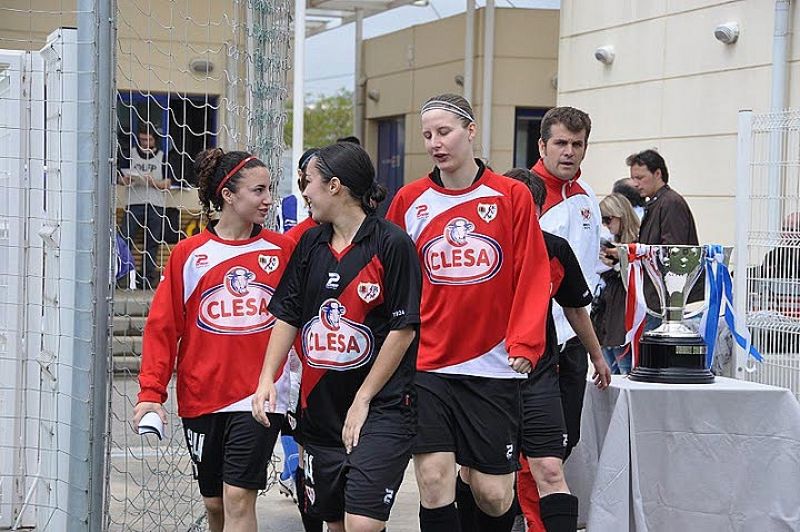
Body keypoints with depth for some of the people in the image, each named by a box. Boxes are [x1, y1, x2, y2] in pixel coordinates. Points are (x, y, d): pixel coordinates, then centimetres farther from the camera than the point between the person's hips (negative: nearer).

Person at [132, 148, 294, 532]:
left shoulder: (281, 249, 3)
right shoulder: (189, 253, 1)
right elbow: (162, 326, 0)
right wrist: (151, 391, -6)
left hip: (259, 396, -1)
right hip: (201, 397, 2)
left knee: (239, 499, -10)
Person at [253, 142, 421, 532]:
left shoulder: (392, 244, -10)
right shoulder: (310, 244, 10)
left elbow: (403, 330, -11)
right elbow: (287, 317, 12)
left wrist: (362, 401, -11)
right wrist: (267, 378, -3)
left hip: (381, 408, -6)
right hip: (319, 408, 6)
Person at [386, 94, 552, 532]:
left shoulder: (512, 196, 1)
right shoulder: (409, 200, 5)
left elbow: (533, 278, -1)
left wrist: (524, 343, -11)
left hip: (493, 365, -1)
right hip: (426, 365, 1)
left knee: (493, 493, 2)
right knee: (434, 479, -10)